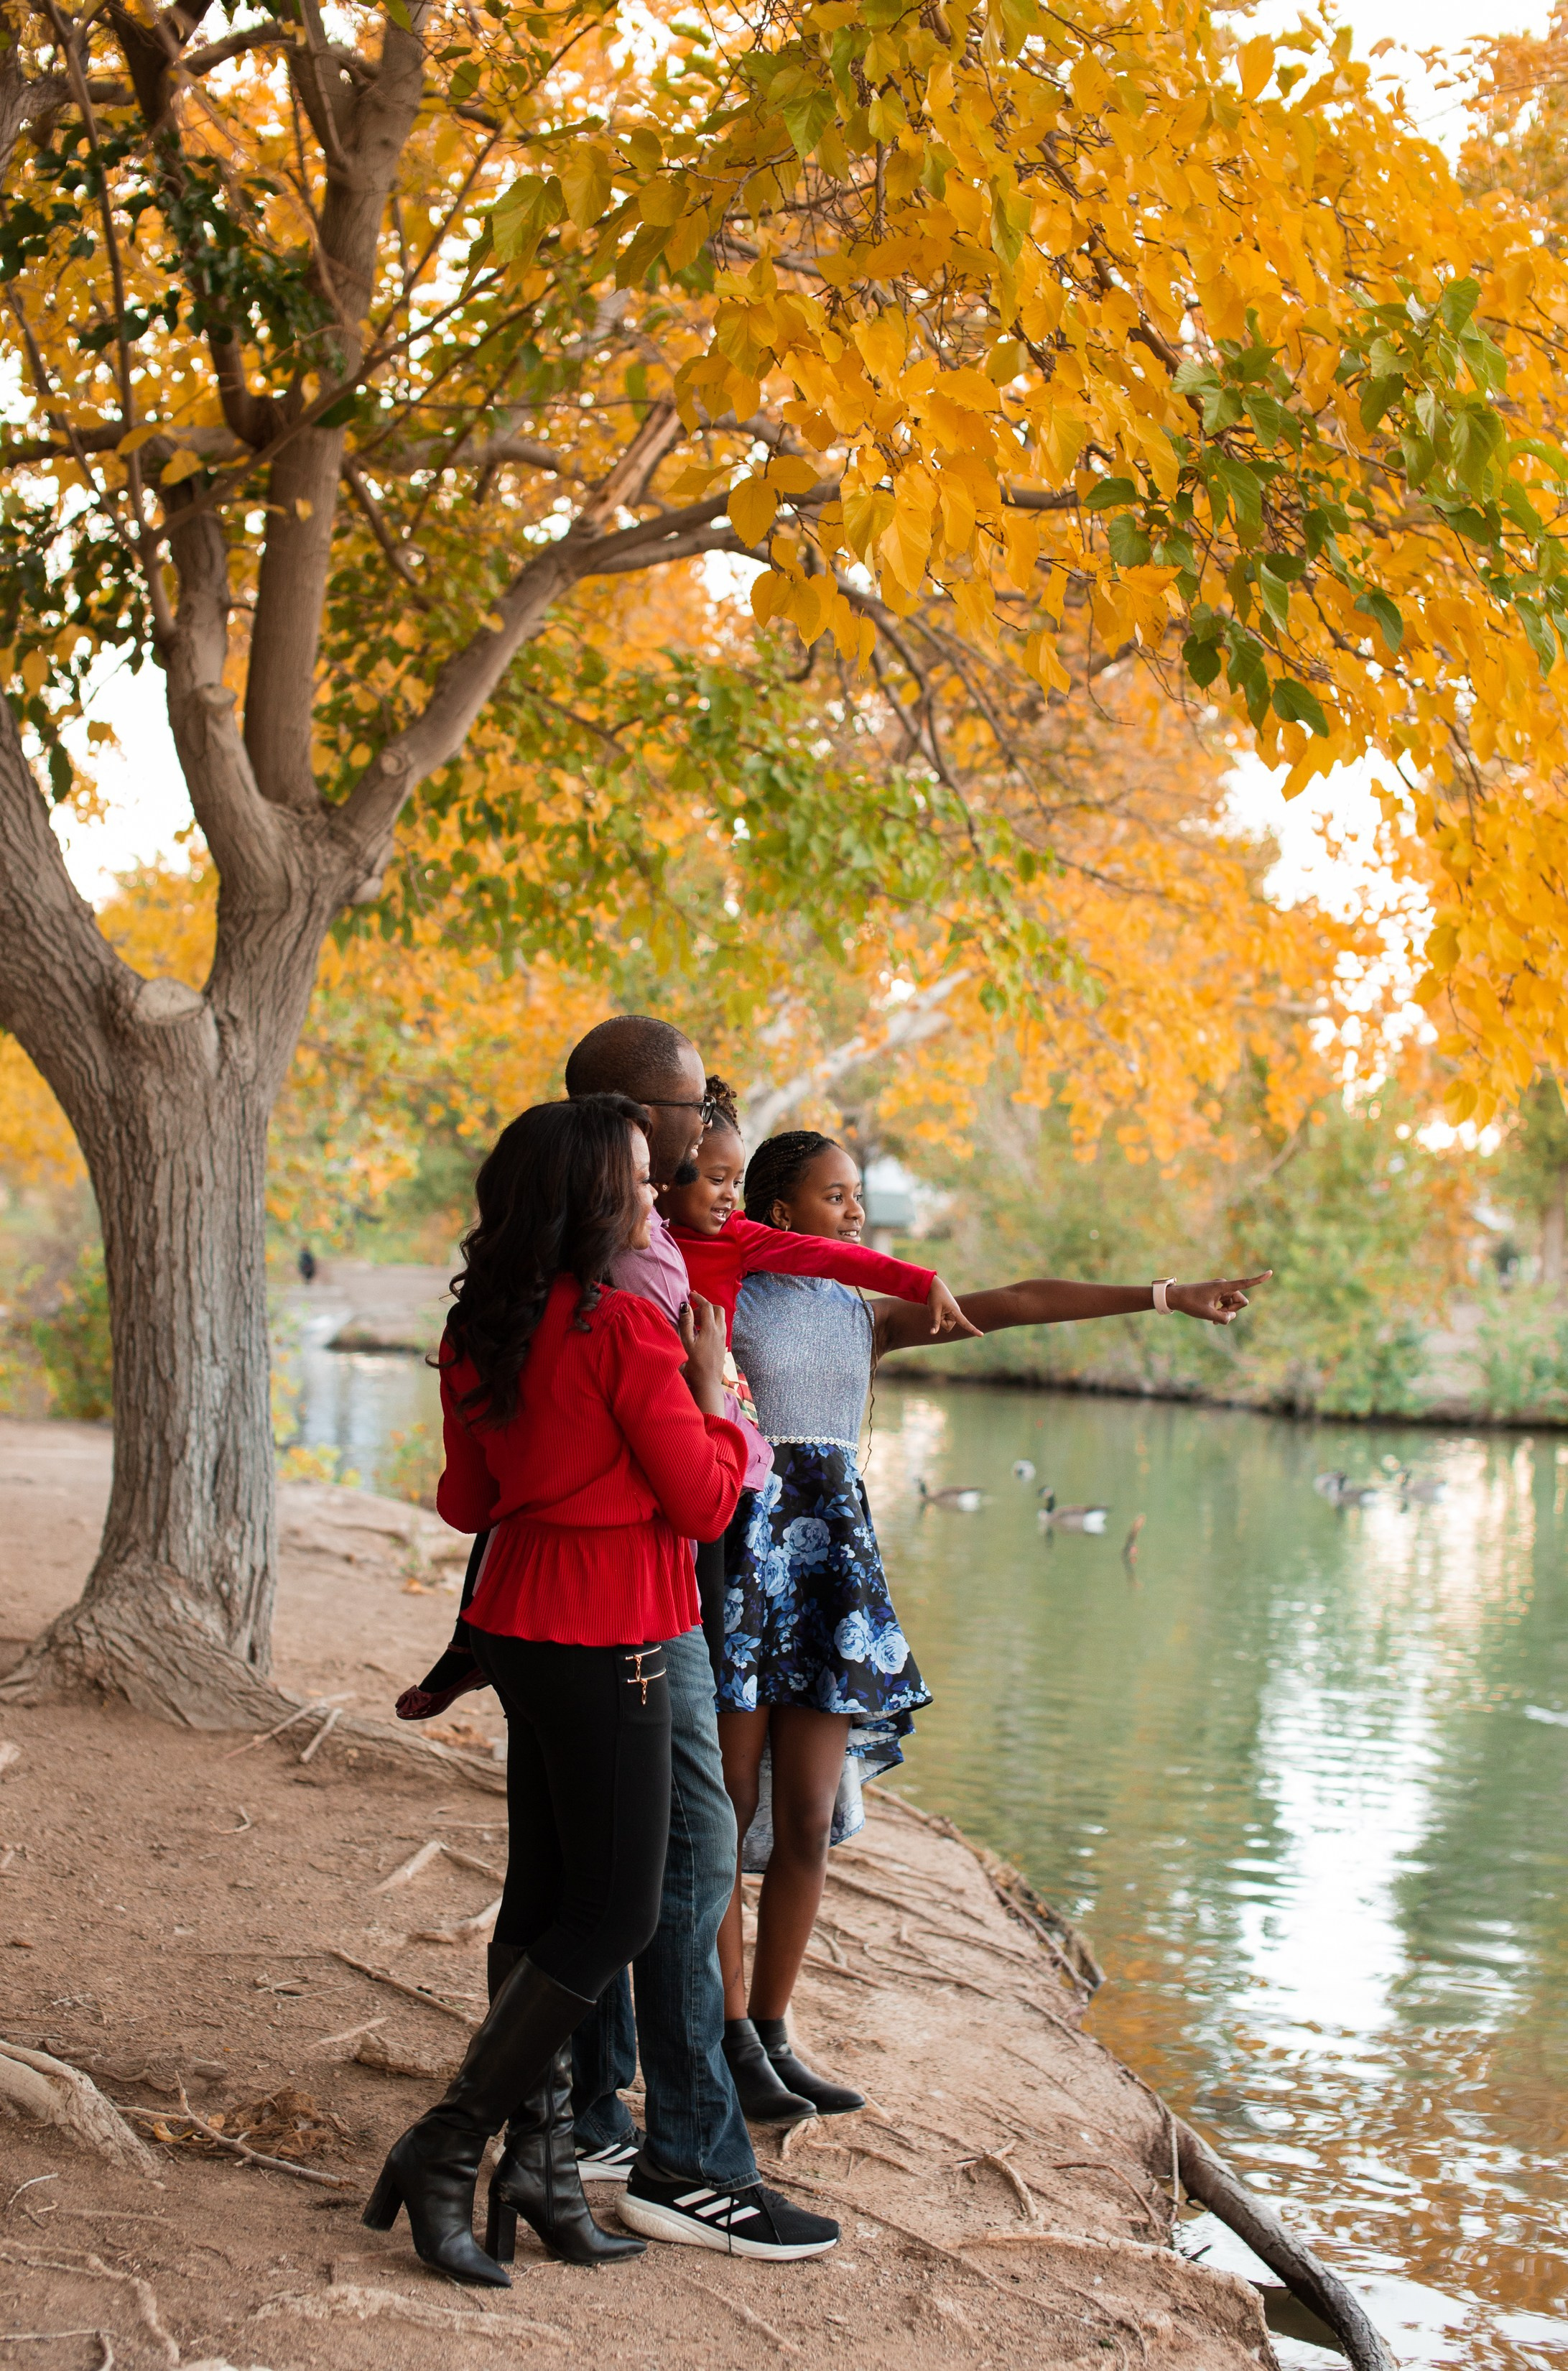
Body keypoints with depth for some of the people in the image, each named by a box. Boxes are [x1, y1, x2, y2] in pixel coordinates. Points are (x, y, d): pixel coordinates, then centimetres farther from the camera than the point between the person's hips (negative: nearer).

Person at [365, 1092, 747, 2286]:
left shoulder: (483, 1333, 7)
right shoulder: (626, 1326, -18)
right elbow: (704, 1502, -13)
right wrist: (712, 1391, 0)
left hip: (520, 1624, 9)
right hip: (605, 1639, -9)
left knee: (543, 1897, 12)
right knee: (616, 1910, 0)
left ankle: (539, 2162, 18)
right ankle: (446, 2151, 2)